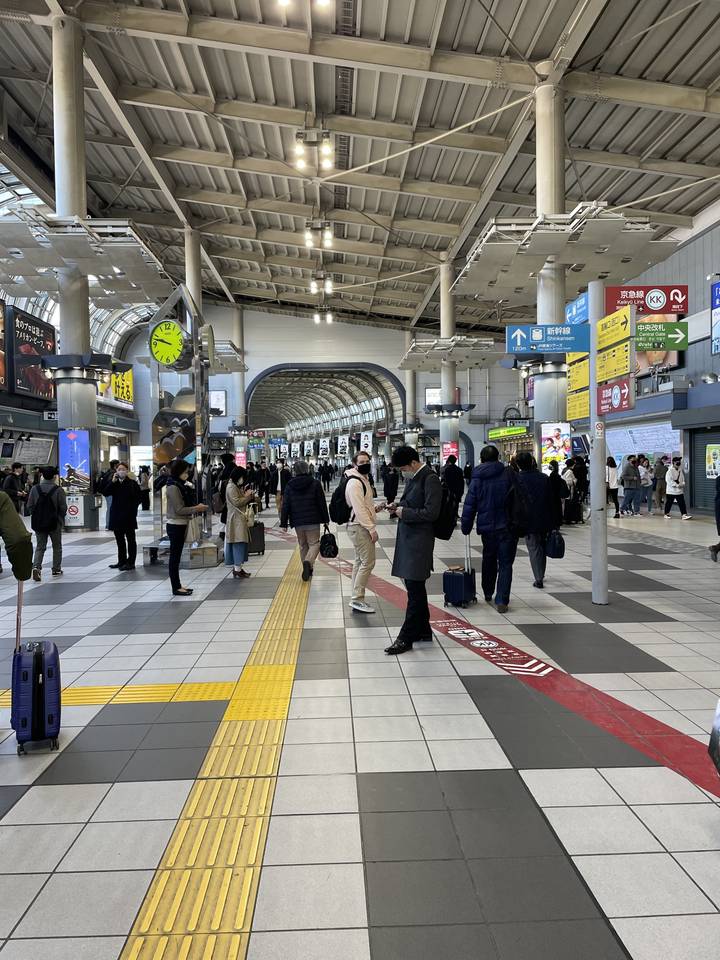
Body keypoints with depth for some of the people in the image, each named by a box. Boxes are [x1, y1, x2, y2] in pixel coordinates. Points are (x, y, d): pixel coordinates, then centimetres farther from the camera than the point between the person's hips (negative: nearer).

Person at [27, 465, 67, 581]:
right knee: (57, 547, 14)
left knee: (40, 547, 10)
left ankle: (36, 566, -11)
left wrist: (36, 517, 14)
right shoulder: (58, 490, -12)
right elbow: (63, 508, -10)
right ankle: (56, 569, 19)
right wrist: (60, 518, 8)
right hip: (55, 523, -2)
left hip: (38, 523, 3)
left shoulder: (35, 489, -2)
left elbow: (30, 506, 0)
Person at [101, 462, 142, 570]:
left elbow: (139, 497, -6)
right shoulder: (112, 482, 7)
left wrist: (132, 507, -15)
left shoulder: (132, 482, -6)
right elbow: (105, 493, -6)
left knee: (130, 539, 2)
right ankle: (122, 561, 23)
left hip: (129, 516, -5)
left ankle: (130, 562, 5)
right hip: (117, 515, 5)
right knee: (119, 539, 13)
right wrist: (112, 482, -14)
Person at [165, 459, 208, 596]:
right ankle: (176, 588, 3)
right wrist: (196, 508, -15)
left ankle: (177, 585, 20)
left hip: (180, 525, 9)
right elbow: (179, 510, -19)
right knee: (175, 557, -2)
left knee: (177, 556, 13)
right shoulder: (173, 487, -16)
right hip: (175, 525, -9)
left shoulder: (180, 485, 11)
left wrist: (196, 508, 6)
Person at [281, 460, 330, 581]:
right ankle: (308, 562, -23)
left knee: (303, 545, 15)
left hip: (297, 522, 3)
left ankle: (308, 569, 19)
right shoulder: (315, 484, -3)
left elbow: (285, 506, 2)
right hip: (313, 521, -2)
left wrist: (284, 523, 8)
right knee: (314, 543, 4)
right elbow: (322, 504, -2)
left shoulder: (289, 486, 2)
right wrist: (326, 519, 6)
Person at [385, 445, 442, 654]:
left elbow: (431, 513, -20)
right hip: (407, 538, 10)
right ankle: (423, 630, 29)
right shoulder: (412, 478, 14)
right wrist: (398, 507, 6)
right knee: (415, 587, 16)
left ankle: (406, 637, 2)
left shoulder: (430, 479, -14)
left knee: (414, 589, -4)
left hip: (419, 540, -10)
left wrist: (404, 512, -13)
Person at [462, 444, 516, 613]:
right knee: (505, 564, 3)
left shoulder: (477, 479, -2)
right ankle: (501, 601, -4)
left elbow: (469, 505, -3)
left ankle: (488, 594, 34)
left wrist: (465, 527, 5)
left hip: (487, 527, 2)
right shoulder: (508, 474, -5)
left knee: (489, 561, 21)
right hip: (507, 526, -2)